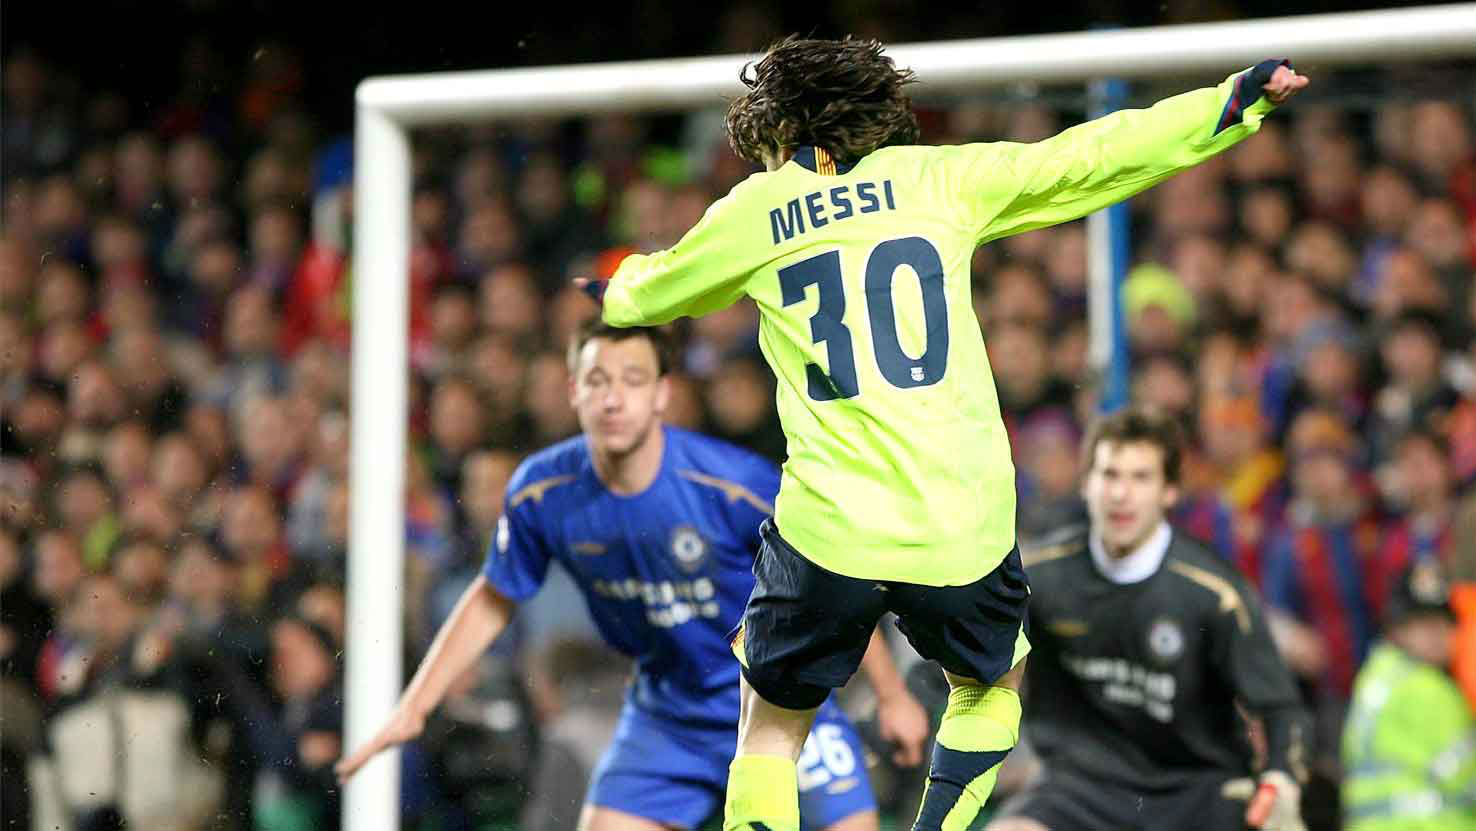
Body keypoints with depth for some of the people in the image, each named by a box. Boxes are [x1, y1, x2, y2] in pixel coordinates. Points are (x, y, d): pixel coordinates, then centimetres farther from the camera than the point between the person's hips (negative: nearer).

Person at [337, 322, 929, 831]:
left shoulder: (736, 484, -24)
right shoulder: (541, 493, -14)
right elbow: (493, 600, 4)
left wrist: (894, 694, -5)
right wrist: (413, 707, 1)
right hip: (664, 712, 3)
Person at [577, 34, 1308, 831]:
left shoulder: (752, 212, 6)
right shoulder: (932, 179, 6)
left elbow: (647, 293, 24)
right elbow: (1084, 159, 6)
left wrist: (612, 288, 48)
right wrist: (1234, 101, 13)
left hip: (828, 528, -1)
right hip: (964, 528, 1)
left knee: (772, 725, 17)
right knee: (990, 686, 29)